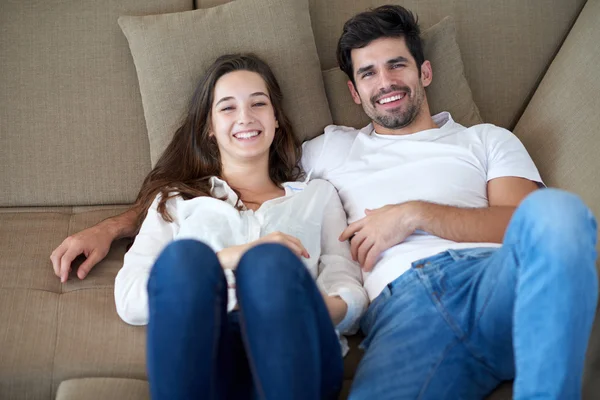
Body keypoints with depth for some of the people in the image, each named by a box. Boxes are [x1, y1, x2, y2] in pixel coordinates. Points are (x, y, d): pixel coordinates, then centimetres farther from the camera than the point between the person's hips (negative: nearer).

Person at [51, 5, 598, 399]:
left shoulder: (487, 139, 29)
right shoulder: (331, 149, 33)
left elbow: (527, 220, 10)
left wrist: (415, 214, 0)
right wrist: (110, 226, 24)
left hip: (494, 279, 3)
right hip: (401, 303, -2)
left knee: (554, 207, -36)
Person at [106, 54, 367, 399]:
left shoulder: (318, 195, 30)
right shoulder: (176, 199, 27)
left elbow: (349, 287, 14)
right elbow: (129, 299, 10)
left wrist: (332, 308, -12)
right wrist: (229, 258, -6)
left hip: (294, 354, 0)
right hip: (208, 350, 0)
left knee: (272, 263, -34)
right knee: (184, 256, -33)